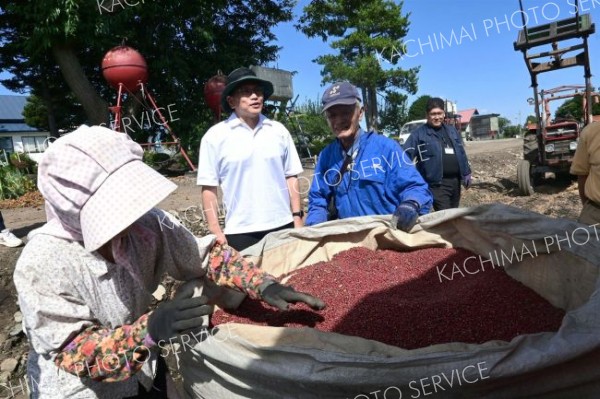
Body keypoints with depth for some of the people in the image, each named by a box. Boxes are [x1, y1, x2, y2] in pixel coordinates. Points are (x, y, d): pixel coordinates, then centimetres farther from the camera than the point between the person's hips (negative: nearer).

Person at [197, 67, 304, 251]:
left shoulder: (279, 131, 5)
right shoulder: (215, 136, -3)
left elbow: (291, 176, 9)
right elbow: (209, 187, -3)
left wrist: (297, 217, 5)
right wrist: (216, 231, -6)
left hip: (282, 225, 3)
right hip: (240, 231, -2)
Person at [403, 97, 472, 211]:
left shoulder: (452, 131, 16)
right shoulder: (419, 134, -5)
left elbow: (462, 153, 21)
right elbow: (406, 155, -13)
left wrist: (466, 173, 18)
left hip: (455, 181, 7)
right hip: (437, 184, -7)